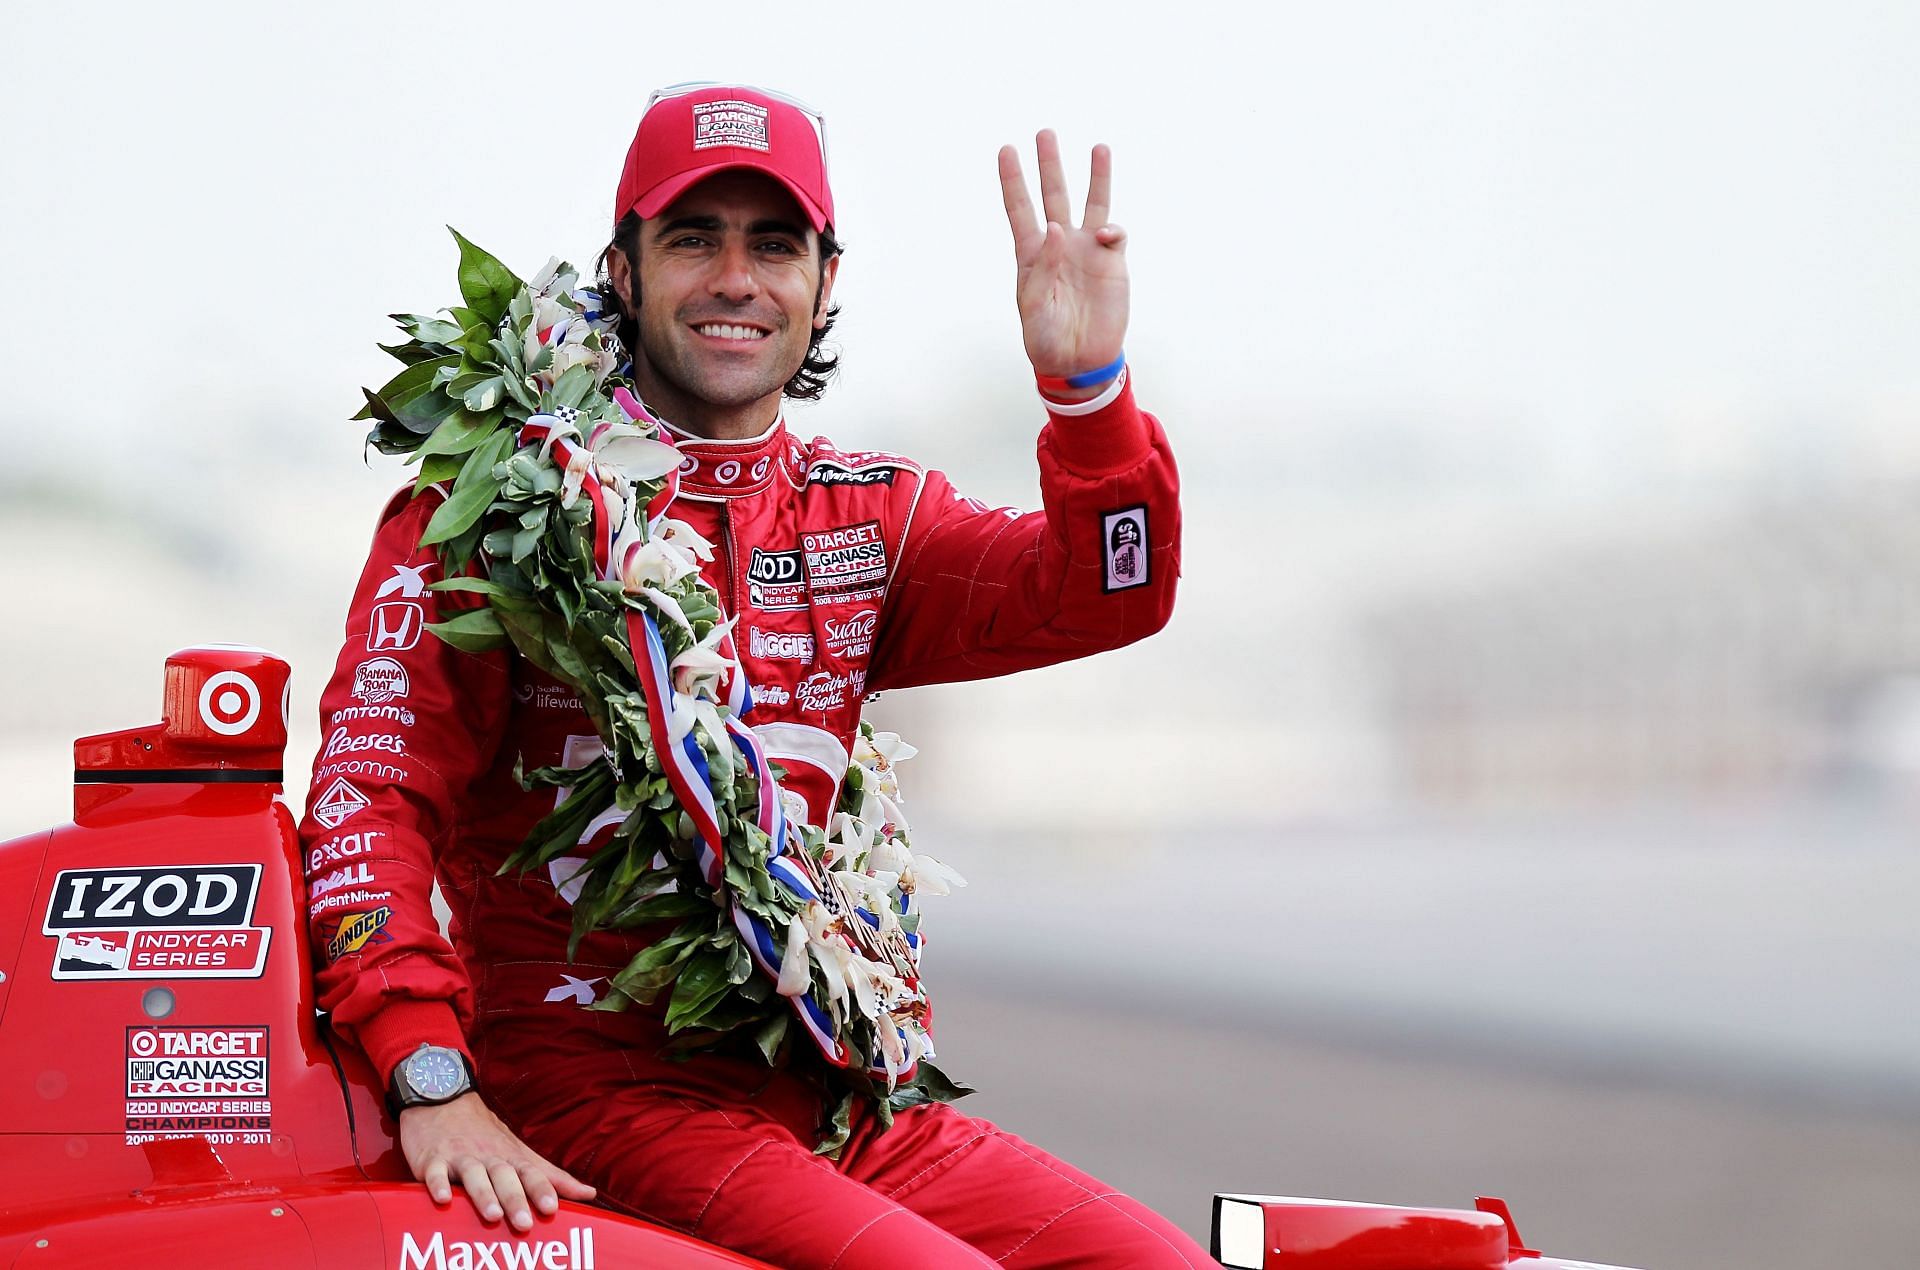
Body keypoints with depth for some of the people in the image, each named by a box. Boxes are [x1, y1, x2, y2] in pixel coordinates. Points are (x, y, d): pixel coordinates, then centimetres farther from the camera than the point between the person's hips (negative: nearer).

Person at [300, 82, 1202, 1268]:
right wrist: (433, 1078, -21)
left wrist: (1089, 384, -19)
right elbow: (375, 777, -8)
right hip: (598, 1074, -5)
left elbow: (1107, 594, 1)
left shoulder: (867, 512, 16)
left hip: (826, 1086, 5)